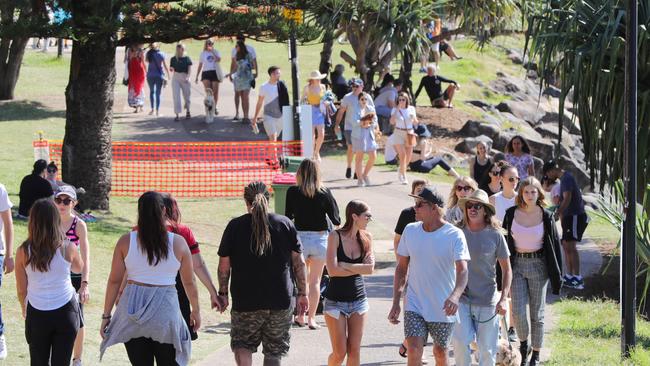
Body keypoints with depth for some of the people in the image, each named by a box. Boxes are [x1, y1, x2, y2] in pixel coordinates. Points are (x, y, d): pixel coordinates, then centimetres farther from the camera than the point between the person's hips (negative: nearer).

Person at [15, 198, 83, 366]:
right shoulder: (67, 248, -11)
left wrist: (24, 309, 18)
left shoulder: (23, 252, -10)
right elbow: (79, 268, 12)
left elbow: (21, 289, 1)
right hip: (65, 312, 0)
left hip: (36, 314, 1)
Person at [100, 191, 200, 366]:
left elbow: (114, 281, 0)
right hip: (166, 312, -1)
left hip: (133, 311, 1)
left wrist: (106, 315, 8)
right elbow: (189, 282, 7)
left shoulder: (126, 241, -1)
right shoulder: (178, 243, -2)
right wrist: (196, 310, 22)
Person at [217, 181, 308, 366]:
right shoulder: (285, 224, 1)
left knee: (241, 344, 13)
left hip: (245, 301, -1)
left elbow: (224, 265, -1)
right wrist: (302, 293, 10)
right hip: (281, 301, 1)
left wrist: (223, 293, 10)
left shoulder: (235, 226, -3)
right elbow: (299, 263, 2)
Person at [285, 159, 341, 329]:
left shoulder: (293, 192, -8)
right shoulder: (325, 193, -8)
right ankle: (311, 318, 11)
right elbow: (336, 220, -4)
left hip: (300, 238, 0)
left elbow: (288, 216, -2)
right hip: (320, 239, 0)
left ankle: (301, 317, 17)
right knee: (315, 281, 11)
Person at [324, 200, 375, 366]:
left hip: (358, 300, 4)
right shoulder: (335, 236, -11)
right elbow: (332, 270, -19)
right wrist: (359, 269, -12)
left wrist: (344, 265, -15)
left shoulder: (366, 237, 1)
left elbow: (370, 268, -10)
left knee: (354, 351, 3)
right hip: (335, 300, -3)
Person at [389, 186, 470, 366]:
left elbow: (462, 270, -21)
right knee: (414, 351, -13)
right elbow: (401, 268, 9)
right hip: (414, 305, 2)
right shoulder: (410, 231, 1)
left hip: (443, 308, -2)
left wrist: (455, 296, -41)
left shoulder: (454, 235, -12)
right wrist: (395, 303, 5)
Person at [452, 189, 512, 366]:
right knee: (460, 342, -13)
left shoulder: (495, 235, -4)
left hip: (487, 300, -1)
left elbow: (506, 269, 1)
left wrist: (503, 299, -7)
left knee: (487, 348, 5)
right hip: (462, 299, 1)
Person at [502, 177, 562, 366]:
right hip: (517, 264, 1)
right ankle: (523, 343, 19)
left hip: (538, 265, -1)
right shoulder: (511, 214, -1)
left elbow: (554, 244, 2)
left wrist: (557, 274, 0)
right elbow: (504, 242, 5)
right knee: (518, 311, -9)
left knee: (537, 313, 5)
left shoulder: (546, 216, -3)